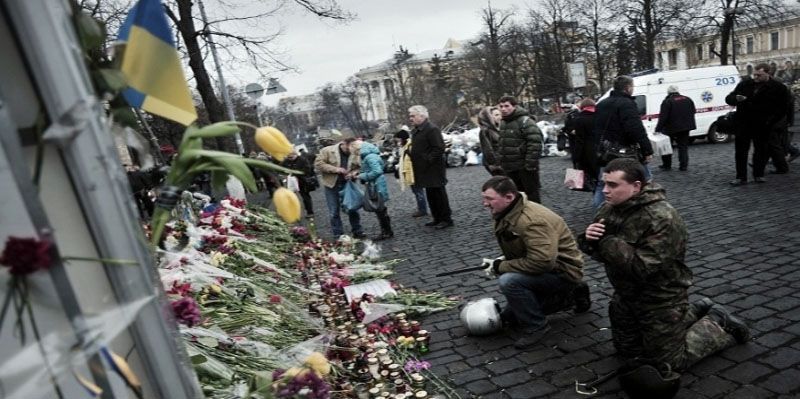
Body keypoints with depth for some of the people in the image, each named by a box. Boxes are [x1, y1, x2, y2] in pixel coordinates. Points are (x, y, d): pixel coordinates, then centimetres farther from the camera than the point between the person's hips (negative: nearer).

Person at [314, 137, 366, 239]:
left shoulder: (355, 154, 0)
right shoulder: (327, 151, -8)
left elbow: (359, 167, 10)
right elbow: (318, 163, -12)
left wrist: (353, 173, -13)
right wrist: (335, 169, -20)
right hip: (332, 186, -2)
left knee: (353, 209, 8)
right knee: (334, 212, 4)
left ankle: (357, 231, 21)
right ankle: (338, 234, 16)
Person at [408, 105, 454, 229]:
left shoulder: (432, 129, -15)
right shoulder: (416, 130, 14)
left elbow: (439, 148, -21)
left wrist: (428, 160, -21)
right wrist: (410, 153, 8)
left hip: (433, 169, -9)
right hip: (424, 170, 10)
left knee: (439, 194, -2)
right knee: (430, 195, 15)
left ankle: (446, 219, 8)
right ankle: (437, 218, 25)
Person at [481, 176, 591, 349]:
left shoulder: (532, 220, -30)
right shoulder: (507, 215, 1)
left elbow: (542, 261, -37)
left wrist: (500, 267, -26)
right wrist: (502, 261, -2)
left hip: (562, 271, -10)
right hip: (545, 268, 10)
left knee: (509, 281, -33)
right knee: (509, 317, 19)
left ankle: (536, 326, -9)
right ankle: (570, 296, 23)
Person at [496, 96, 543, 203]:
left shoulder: (525, 121, -14)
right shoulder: (503, 123, 13)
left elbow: (534, 144, -21)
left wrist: (530, 164, -22)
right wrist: (501, 162, 16)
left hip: (525, 167, -8)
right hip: (509, 167, 8)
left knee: (531, 193, 2)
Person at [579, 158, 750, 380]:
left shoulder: (662, 219, -28)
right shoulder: (610, 208, -6)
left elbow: (641, 266, -34)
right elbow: (598, 250, -2)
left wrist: (604, 240, -34)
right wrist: (589, 239, -25)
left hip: (661, 301, -7)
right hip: (626, 296, 7)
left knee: (666, 363, 9)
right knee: (627, 351, 23)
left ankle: (718, 324, 28)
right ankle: (694, 312, 33)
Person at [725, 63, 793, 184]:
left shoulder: (778, 87, -1)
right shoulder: (745, 84, 5)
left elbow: (785, 106, 2)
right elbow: (728, 98, 4)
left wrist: (772, 119, -6)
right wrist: (736, 99, -18)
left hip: (762, 126, -1)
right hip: (743, 123, 2)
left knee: (761, 150, 5)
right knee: (740, 151, 0)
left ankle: (758, 175, 18)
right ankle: (741, 177, 5)